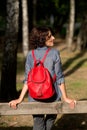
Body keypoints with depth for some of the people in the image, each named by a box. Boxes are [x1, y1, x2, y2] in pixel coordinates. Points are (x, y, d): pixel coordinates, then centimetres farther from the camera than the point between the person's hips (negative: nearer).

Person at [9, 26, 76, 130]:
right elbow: (59, 77, -9)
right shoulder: (54, 53, -11)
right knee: (51, 119, 27)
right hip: (52, 96, -2)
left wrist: (20, 99, -2)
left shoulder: (30, 55, -3)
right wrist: (65, 97, -3)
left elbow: (27, 79, -6)